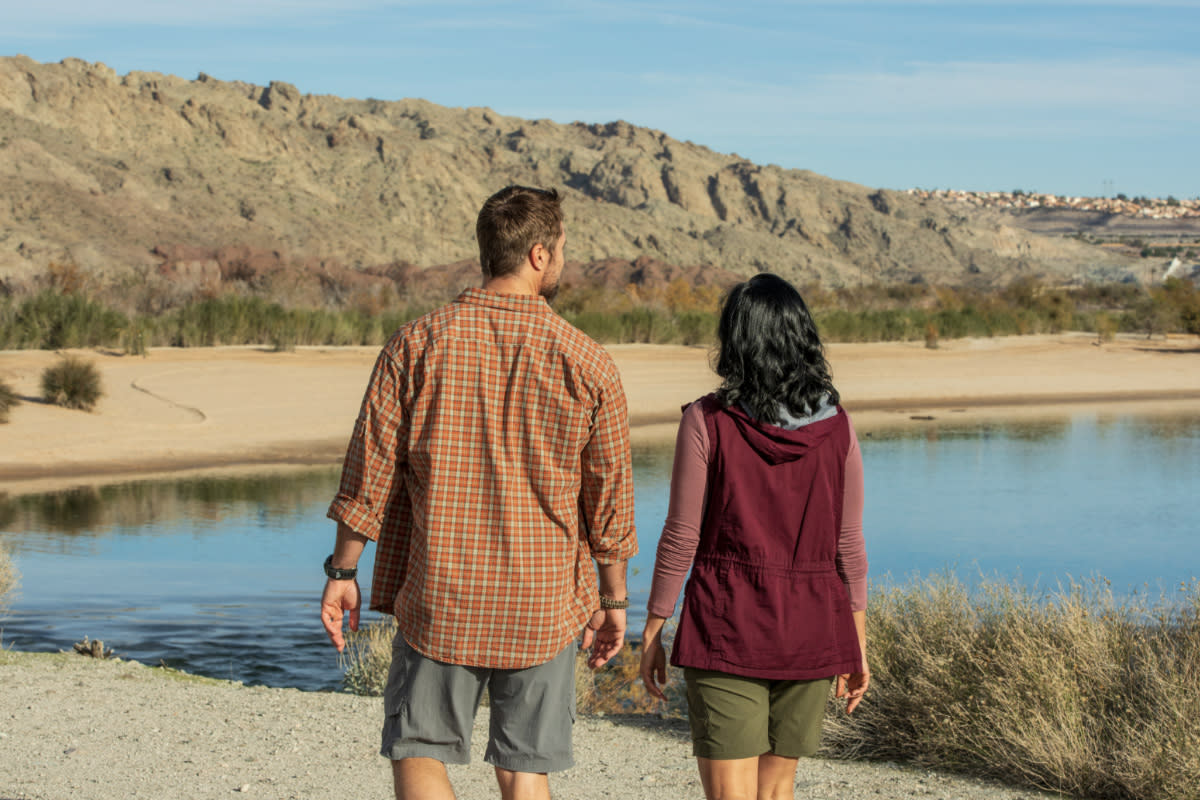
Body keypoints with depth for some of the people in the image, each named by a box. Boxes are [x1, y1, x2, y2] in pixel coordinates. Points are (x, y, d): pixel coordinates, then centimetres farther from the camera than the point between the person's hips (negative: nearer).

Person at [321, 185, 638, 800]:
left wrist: (342, 572, 7)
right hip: (542, 604, 1)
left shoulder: (417, 343, -5)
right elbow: (609, 495, 1)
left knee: (419, 750, 11)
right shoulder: (586, 362, -5)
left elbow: (369, 472, -4)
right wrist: (612, 598, 12)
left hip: (439, 597, -1)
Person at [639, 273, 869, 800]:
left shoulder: (707, 422, -9)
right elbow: (848, 546, 3)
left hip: (727, 626, -4)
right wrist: (857, 645, 12)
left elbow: (681, 539, -8)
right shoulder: (835, 428, 0)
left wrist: (652, 632, 2)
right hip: (811, 628, 4)